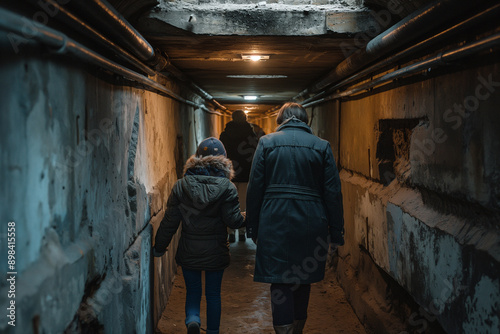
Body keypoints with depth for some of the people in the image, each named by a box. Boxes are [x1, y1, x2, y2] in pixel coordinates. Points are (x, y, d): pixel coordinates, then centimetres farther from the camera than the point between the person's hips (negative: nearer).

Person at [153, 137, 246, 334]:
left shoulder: (181, 186, -5)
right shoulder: (227, 187, -10)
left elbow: (170, 221, -3)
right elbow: (233, 220, -12)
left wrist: (159, 246, 8)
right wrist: (247, 219, 10)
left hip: (189, 251, 1)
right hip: (216, 251, -1)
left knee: (193, 291, 14)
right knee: (213, 294, 14)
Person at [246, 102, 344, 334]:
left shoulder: (266, 142, 1)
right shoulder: (321, 146, 3)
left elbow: (255, 188, 0)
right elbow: (333, 193, 1)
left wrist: (253, 227, 7)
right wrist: (336, 234, 6)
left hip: (275, 222, -2)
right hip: (310, 225, 2)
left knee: (280, 282, 1)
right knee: (303, 280, 19)